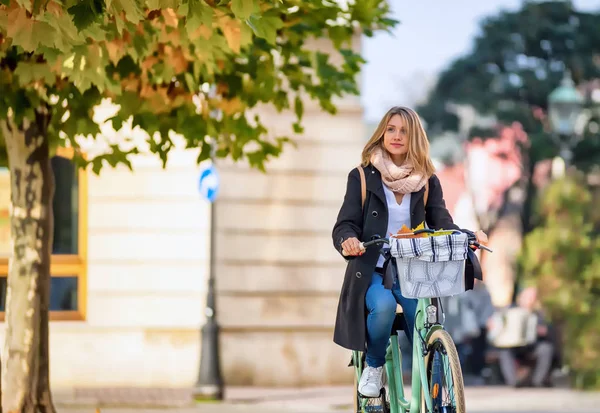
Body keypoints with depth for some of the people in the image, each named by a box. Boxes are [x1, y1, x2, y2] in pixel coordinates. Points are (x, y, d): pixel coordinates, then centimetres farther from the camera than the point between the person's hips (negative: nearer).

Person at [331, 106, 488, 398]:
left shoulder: (427, 182, 9)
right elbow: (345, 224, -4)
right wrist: (348, 240, -29)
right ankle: (373, 366, -5)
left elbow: (442, 223, 1)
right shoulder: (362, 177, 3)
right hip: (373, 272, -2)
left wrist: (469, 236, -21)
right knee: (383, 306, -35)